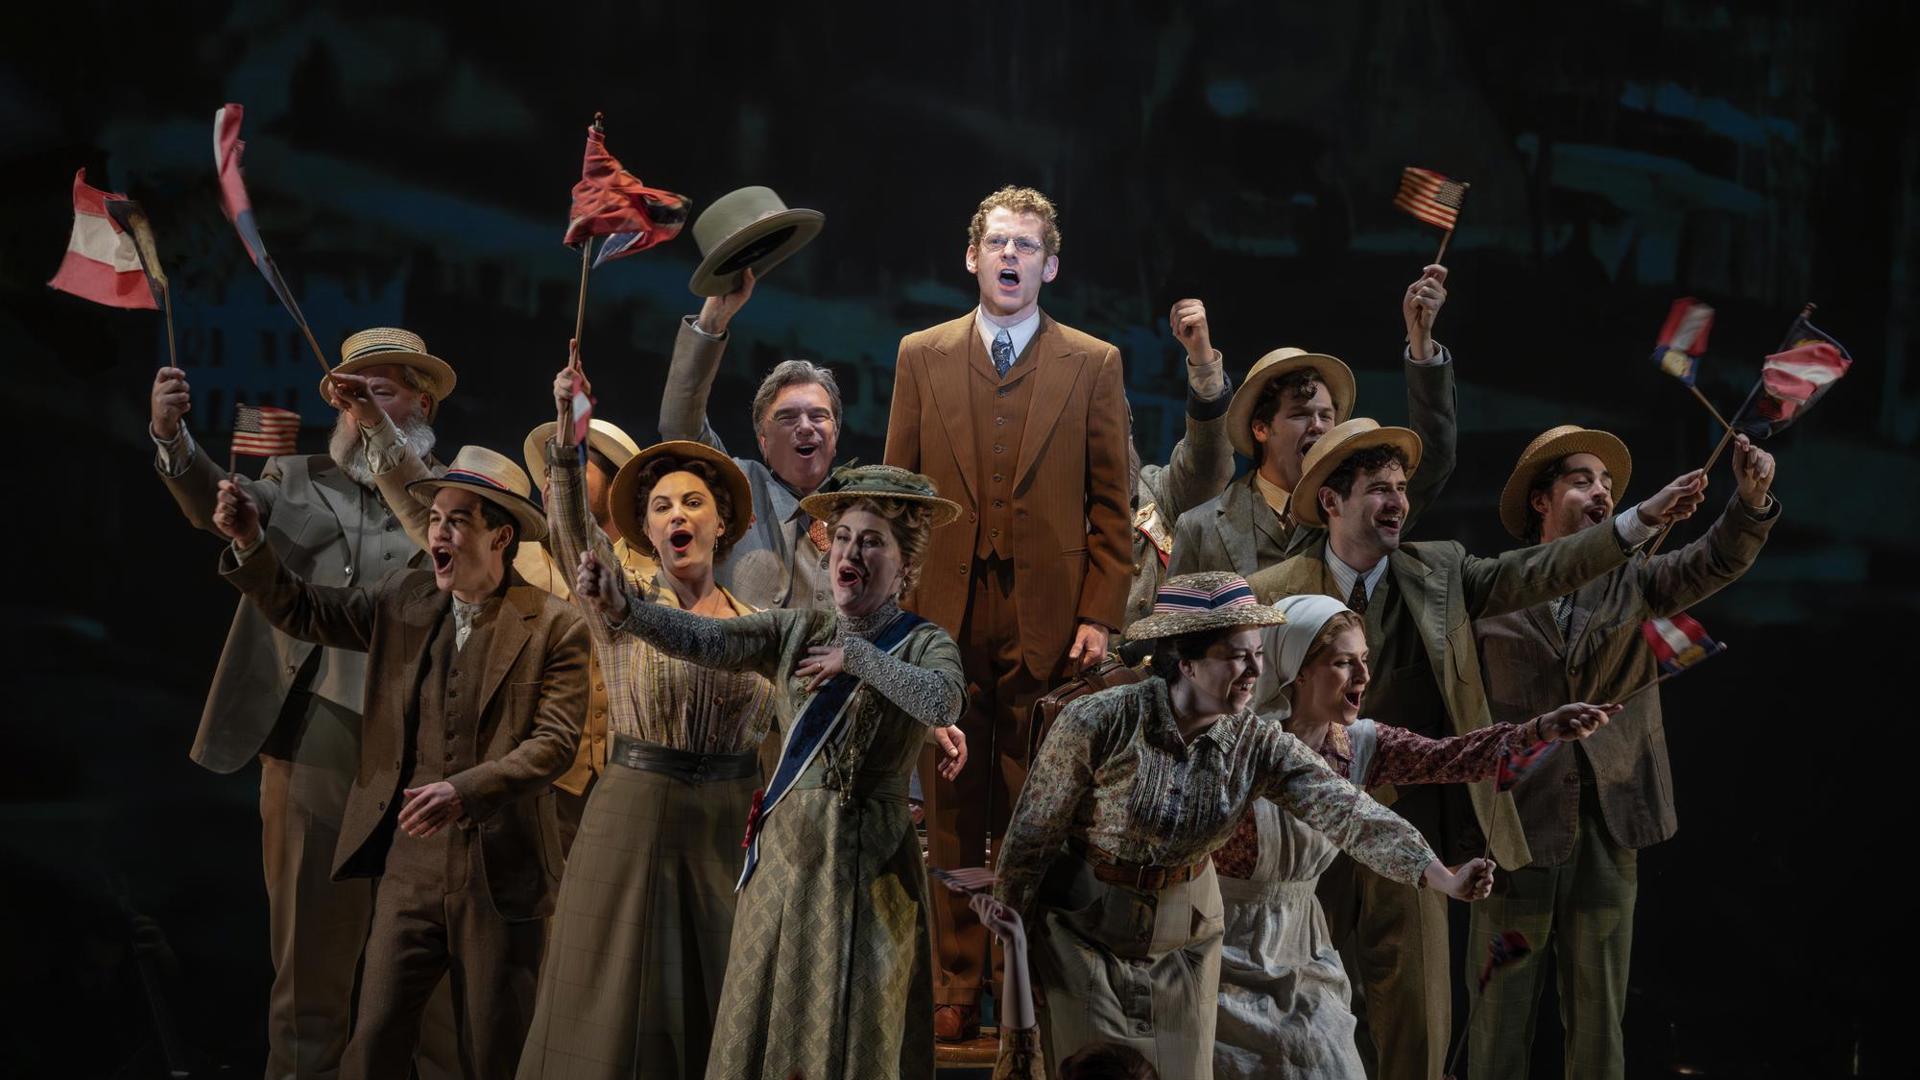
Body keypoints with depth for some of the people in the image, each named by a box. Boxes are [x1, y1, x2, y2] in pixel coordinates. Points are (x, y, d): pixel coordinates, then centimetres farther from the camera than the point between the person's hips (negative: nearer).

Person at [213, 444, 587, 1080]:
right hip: (410, 866, 3)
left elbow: (554, 741, -12)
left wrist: (465, 790, -24)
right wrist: (249, 544, -7)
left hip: (499, 876, -3)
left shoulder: (555, 629, -6)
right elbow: (300, 612, 10)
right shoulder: (404, 601, 7)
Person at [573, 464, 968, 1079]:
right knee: (763, 1026, 6)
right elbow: (703, 640, -9)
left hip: (867, 864, -3)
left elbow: (942, 705, -24)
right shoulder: (796, 631, 6)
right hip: (784, 851, 3)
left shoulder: (924, 645, -2)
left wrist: (856, 655, -14)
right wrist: (621, 608, -25)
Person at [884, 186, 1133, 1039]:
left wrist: (1098, 615, -4)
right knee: (952, 815, 4)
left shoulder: (1092, 364, 6)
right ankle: (955, 992, 10)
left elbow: (1111, 502, 4)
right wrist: (897, 608, 2)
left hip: (1046, 619, -1)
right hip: (944, 616, 2)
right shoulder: (922, 357, 10)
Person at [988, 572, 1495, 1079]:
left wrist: (1444, 879, -36)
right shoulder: (1098, 724, -22)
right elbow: (1030, 835, -13)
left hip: (1186, 941, 4)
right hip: (1084, 936, -4)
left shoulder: (1259, 744, -12)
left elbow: (1345, 811, -23)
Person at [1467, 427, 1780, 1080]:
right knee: (1500, 1025, 2)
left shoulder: (1631, 582, 10)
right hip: (1515, 827, -3)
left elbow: (1715, 563, -7)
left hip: (1608, 834, 3)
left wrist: (1752, 501, -27)